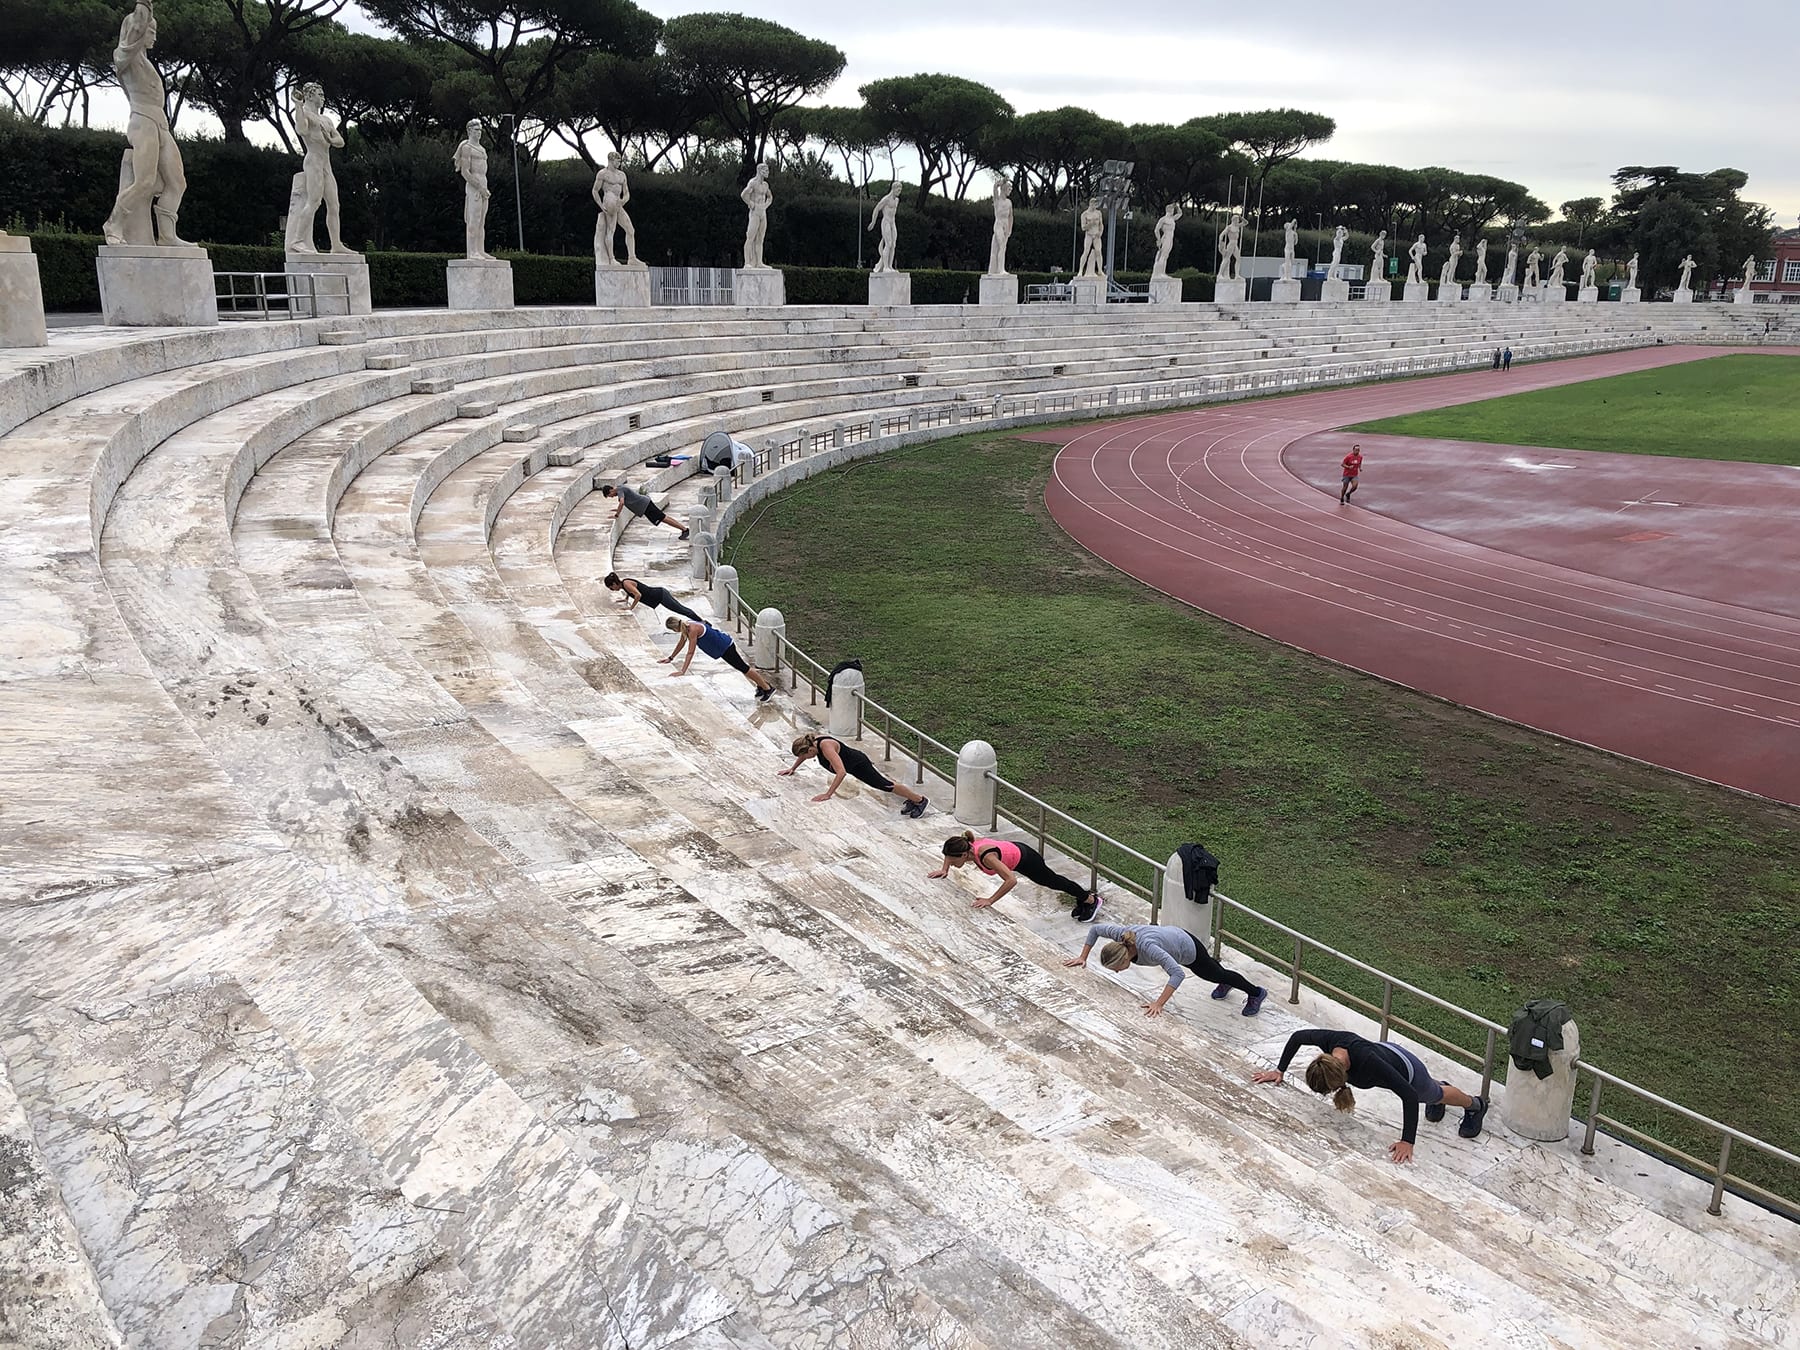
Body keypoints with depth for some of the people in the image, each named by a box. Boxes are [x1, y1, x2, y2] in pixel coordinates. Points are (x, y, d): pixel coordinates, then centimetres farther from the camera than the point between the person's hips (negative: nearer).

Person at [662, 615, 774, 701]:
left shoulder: (692, 630, -28)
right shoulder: (686, 625, -1)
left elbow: (690, 652, -30)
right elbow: (681, 643, 16)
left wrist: (682, 671, -30)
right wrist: (670, 658, 21)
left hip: (725, 645, -9)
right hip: (722, 645, 9)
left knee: (743, 668, -1)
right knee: (741, 667, 18)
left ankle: (768, 689, 7)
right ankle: (761, 686, 29)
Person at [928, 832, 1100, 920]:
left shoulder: (986, 857, -43)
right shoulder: (966, 847, -21)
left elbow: (1011, 880, -44)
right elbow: (950, 851, 4)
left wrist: (990, 900, -41)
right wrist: (944, 870, -6)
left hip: (1026, 859, -7)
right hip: (1014, 850, 7)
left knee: (1052, 881, 18)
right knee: (1049, 880, 29)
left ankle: (1091, 899, 42)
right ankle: (1082, 894, 53)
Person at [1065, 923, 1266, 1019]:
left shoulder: (1147, 947, -47)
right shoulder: (1121, 934, -31)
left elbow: (1178, 973, -52)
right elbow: (1095, 929, -11)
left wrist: (1159, 1003, -53)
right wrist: (1083, 957, -12)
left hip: (1188, 950, -6)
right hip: (1171, 933, 6)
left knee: (1215, 973, 23)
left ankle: (1256, 993, 50)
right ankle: (1225, 985, 68)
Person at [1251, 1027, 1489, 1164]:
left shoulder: (1368, 1064, -49)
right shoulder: (1331, 1040, -36)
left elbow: (1409, 1096, -41)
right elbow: (1297, 1037, -16)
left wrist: (1407, 1141, -39)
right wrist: (1279, 1070, -14)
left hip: (1408, 1071, -4)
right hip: (1388, 1049, 4)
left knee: (1435, 1096, 31)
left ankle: (1476, 1105, 61)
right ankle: (1438, 1083, 72)